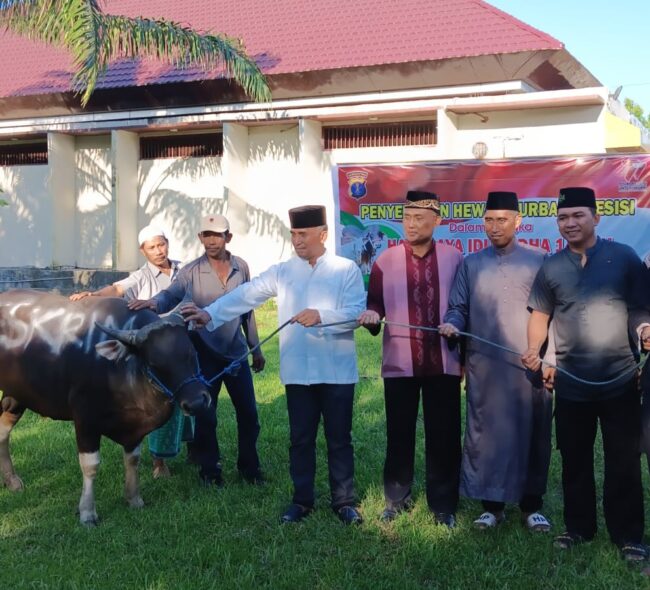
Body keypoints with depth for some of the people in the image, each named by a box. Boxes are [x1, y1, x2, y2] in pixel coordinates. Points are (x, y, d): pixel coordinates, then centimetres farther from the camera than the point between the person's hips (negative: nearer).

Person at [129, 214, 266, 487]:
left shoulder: (241, 267, 2)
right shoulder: (191, 271, -7)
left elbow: (247, 308, 10)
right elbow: (171, 294, -19)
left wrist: (256, 348, 13)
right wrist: (154, 303, -43)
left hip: (236, 352, 3)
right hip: (205, 354, -2)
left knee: (248, 412, 7)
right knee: (205, 415, 5)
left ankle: (249, 467, 24)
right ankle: (209, 469, 22)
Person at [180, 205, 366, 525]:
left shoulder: (346, 269, -2)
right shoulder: (282, 271, 5)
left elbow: (356, 312, -10)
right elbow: (246, 295, -4)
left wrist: (321, 316, -24)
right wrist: (210, 313, -16)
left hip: (337, 371, -2)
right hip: (298, 371, 2)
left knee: (339, 439, 7)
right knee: (300, 438, 11)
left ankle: (344, 501, 19)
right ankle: (302, 500, 24)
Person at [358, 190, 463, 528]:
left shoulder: (453, 258, 2)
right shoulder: (385, 261, 1)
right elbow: (375, 304, 3)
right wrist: (372, 316, -19)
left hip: (444, 362, 0)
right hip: (399, 363, 0)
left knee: (444, 436, 5)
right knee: (399, 435, 9)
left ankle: (443, 505, 18)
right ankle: (396, 499, 24)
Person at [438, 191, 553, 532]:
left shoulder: (539, 261, 4)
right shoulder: (470, 264, 10)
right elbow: (458, 308, 11)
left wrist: (550, 358, -4)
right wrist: (452, 324, -11)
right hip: (484, 366, 2)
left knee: (531, 434, 4)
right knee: (486, 433, 4)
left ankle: (531, 505, 17)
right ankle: (492, 505, 14)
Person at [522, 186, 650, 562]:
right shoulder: (551, 268, 7)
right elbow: (540, 315, 9)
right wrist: (534, 350, -6)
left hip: (620, 379, -3)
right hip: (571, 383, 3)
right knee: (575, 459, 13)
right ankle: (578, 527, 28)